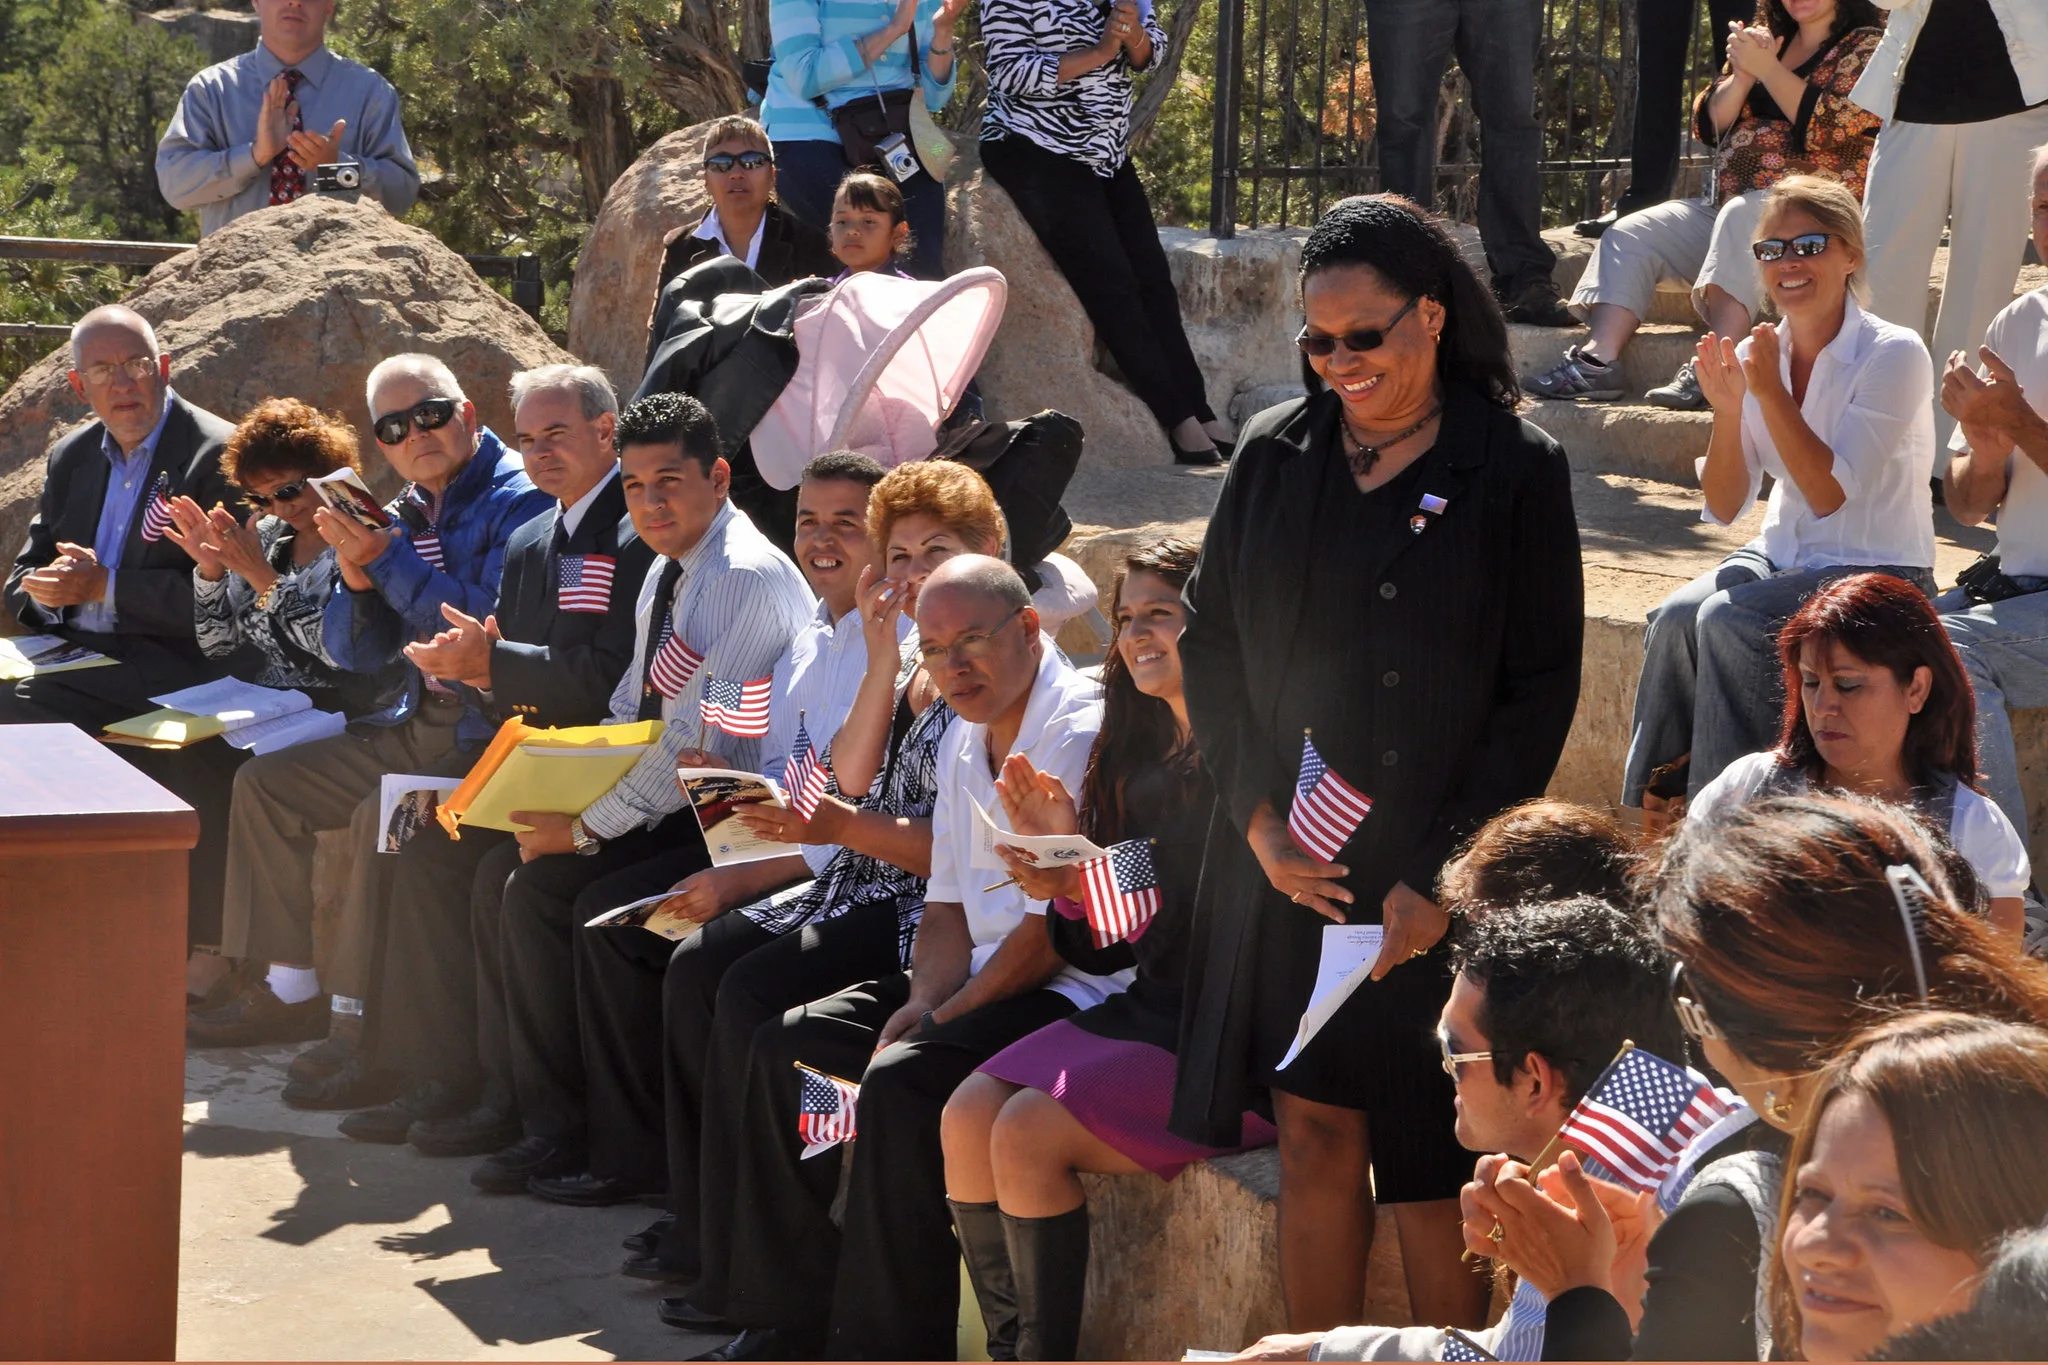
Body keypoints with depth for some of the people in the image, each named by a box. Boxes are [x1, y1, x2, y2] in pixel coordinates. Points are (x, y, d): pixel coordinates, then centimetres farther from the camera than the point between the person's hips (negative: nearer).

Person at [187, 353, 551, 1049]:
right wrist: (356, 575, -9)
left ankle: (359, 1018, -19)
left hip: (490, 733, -9)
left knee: (380, 812, -30)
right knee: (265, 782, 5)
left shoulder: (520, 501, -11)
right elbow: (354, 654, 12)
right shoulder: (405, 516, 13)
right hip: (417, 724, 9)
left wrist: (387, 559, -21)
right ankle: (288, 990, 8)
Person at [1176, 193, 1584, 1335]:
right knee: (1314, 1134, 4)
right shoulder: (1276, 454, 7)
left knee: (1430, 1165, 0)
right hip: (1287, 871, 3)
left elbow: (1542, 692, -6)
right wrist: (1259, 818, -3)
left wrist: (1441, 878, -11)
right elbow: (1210, 643, 10)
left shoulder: (1515, 470, -4)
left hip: (1434, 885, -3)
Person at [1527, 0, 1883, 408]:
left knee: (1742, 217, -38)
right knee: (1629, 236, -8)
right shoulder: (1767, 39, 19)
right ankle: (1598, 359, -25)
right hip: (1726, 204, 7)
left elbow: (1828, 128, -16)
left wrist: (1767, 68, -11)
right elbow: (1709, 125, 11)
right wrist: (1743, 73, -6)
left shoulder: (1866, 45, 0)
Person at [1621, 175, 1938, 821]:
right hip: (1783, 556, 5)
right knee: (1676, 615, -23)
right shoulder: (1756, 354, 4)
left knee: (1728, 618, -29)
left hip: (1877, 573, -5)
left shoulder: (1893, 355, -13)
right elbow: (1724, 508, 2)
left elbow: (1829, 494, -19)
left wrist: (1770, 390, -22)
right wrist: (1727, 407, -12)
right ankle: (1654, 812, -18)